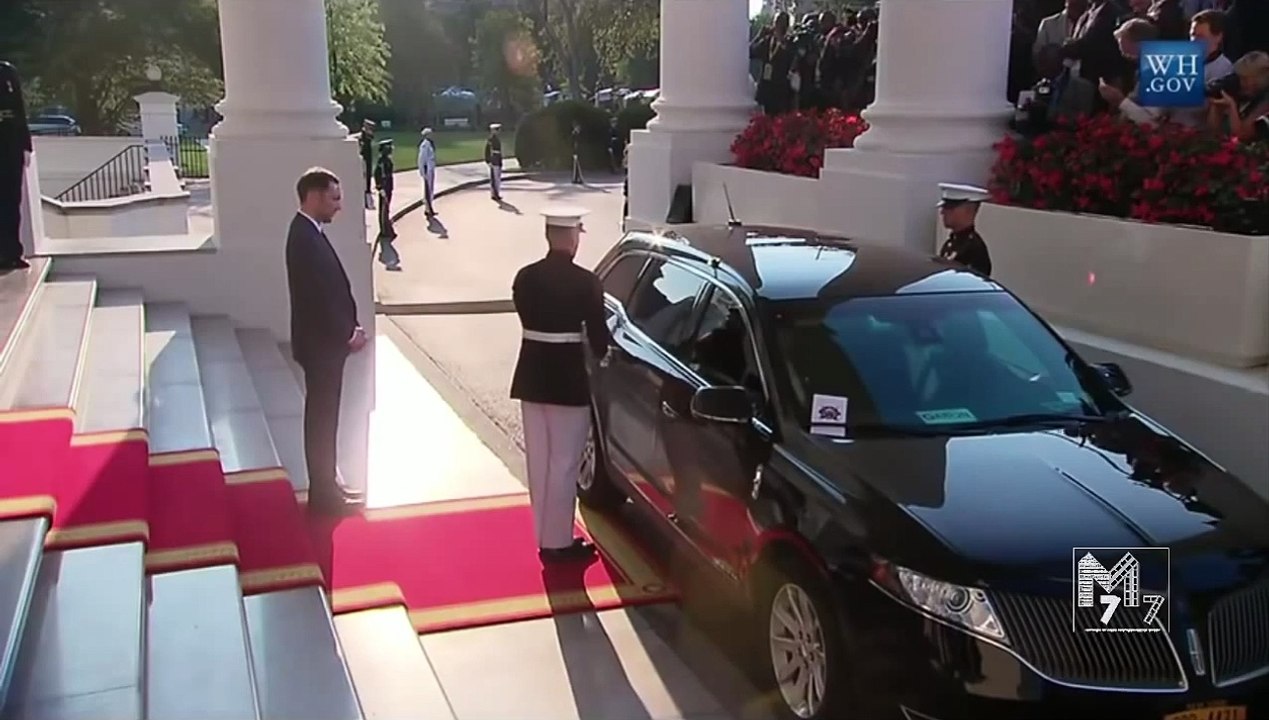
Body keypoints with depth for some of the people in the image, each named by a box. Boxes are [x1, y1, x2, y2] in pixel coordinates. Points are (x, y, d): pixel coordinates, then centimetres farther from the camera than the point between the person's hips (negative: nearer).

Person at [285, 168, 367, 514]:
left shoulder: (308, 232, 11)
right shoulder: (305, 238, -21)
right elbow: (320, 296, -24)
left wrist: (349, 329, 6)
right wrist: (350, 333, -13)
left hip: (325, 342, 10)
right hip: (321, 344, -10)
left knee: (324, 418, 17)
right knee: (322, 419, 0)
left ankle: (326, 485, 28)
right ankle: (323, 493, 10)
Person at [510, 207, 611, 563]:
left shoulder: (525, 277, -1)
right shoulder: (585, 281, -13)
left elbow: (527, 318, 8)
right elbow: (597, 332, -6)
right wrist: (603, 355, 15)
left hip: (532, 376, 5)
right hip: (569, 379, -5)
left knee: (539, 462, 14)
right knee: (564, 465, 5)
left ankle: (545, 537, 23)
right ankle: (559, 541, 12)